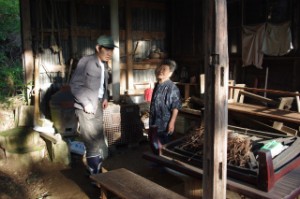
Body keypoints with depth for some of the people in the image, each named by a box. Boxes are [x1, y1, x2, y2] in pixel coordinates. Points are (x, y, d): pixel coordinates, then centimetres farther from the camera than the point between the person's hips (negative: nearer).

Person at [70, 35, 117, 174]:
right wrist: (86, 103, -19)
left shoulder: (104, 64, 9)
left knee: (99, 142, 13)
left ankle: (98, 173, 28)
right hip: (86, 108, -7)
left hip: (98, 107, 8)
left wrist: (105, 98, 7)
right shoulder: (85, 62, -14)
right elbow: (75, 85, -16)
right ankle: (95, 176, 10)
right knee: (92, 144, -3)